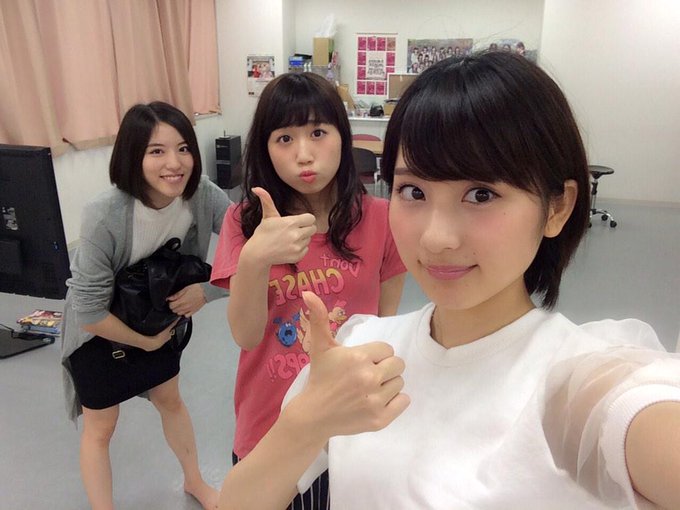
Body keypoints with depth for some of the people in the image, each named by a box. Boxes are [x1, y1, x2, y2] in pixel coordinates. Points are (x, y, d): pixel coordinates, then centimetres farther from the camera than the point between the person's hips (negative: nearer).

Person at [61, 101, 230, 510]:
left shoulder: (203, 195, -26)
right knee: (101, 426, 13)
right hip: (98, 329, -4)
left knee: (170, 400, 23)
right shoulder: (105, 218, -36)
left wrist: (206, 291, -29)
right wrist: (147, 341, -14)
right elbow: (90, 312, -27)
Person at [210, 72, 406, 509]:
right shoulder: (245, 221, -10)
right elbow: (245, 335, -17)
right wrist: (254, 259, -34)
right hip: (270, 429, 1)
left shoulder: (379, 219, -11)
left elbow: (387, 324, -1)